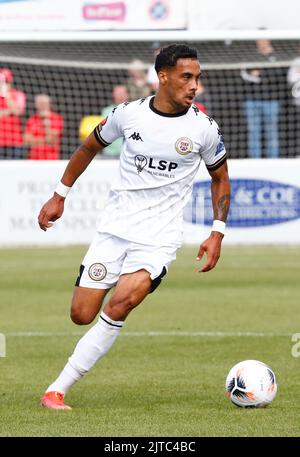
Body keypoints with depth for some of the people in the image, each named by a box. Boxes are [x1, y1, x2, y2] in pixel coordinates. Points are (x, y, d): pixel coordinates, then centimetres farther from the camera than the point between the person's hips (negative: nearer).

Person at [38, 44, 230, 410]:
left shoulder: (204, 129, -4)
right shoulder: (129, 114, -2)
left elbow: (220, 178, 12)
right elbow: (89, 148, 16)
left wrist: (217, 233, 2)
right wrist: (59, 195, 17)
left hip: (159, 239, -2)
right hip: (113, 229, 2)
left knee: (120, 305, -24)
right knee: (81, 316, -5)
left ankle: (59, 387, -17)